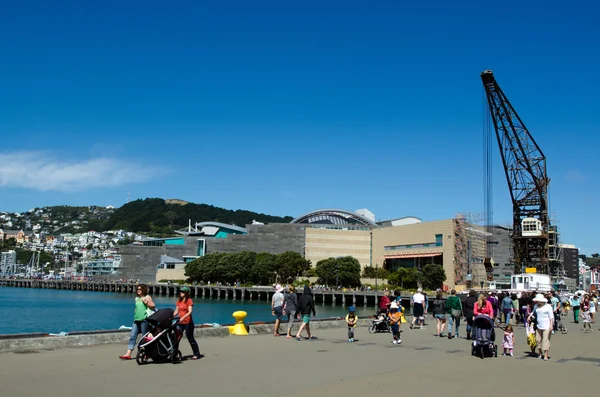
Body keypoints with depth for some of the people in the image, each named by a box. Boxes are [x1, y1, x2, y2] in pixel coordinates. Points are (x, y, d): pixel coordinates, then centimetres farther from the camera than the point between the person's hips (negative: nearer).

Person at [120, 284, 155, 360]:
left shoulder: (147, 297, 0)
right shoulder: (136, 298, 19)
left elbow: (153, 306, -7)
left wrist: (146, 303, -17)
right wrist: (135, 311, 16)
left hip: (144, 320, -6)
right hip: (136, 320, 6)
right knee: (132, 336, -1)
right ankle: (128, 354, -4)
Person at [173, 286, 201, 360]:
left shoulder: (189, 300, -9)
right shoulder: (179, 300, 10)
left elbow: (190, 312, -18)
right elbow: (177, 311, 12)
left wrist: (183, 317, -31)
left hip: (188, 322, -6)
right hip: (180, 322, 6)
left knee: (190, 338, 1)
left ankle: (196, 354, 14)